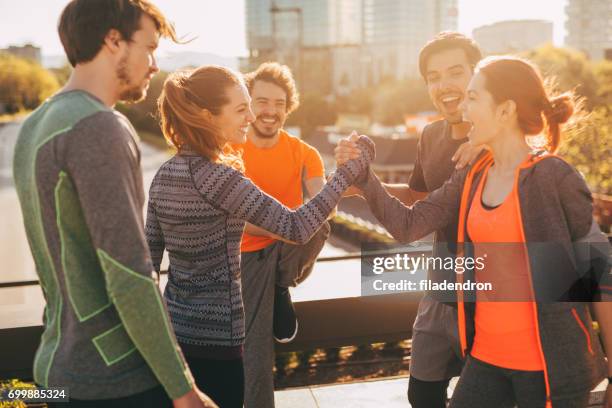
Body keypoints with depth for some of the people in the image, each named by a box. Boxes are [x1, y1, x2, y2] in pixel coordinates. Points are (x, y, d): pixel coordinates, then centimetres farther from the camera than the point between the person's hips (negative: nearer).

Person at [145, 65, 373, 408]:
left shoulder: (165, 175, 3)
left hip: (173, 327, 8)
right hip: (214, 336, -8)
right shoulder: (215, 177, -21)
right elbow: (297, 228, -24)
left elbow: (149, 258, 9)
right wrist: (347, 173, -17)